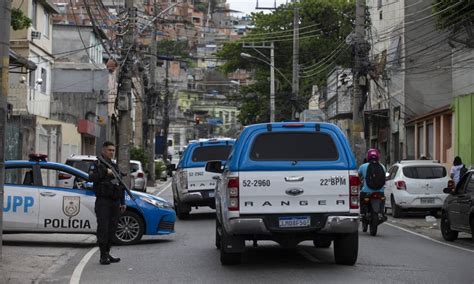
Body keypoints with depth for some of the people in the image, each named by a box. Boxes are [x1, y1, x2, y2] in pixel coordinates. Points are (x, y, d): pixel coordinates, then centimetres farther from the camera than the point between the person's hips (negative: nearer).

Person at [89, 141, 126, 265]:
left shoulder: (115, 166, 20)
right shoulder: (97, 165, -1)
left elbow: (121, 186, 23)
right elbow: (92, 177, -21)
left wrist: (122, 202, 18)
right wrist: (105, 172, -23)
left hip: (115, 202, 7)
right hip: (103, 202, -7)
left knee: (112, 229, 8)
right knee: (103, 228, -8)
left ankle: (107, 253, 16)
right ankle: (103, 256, -7)